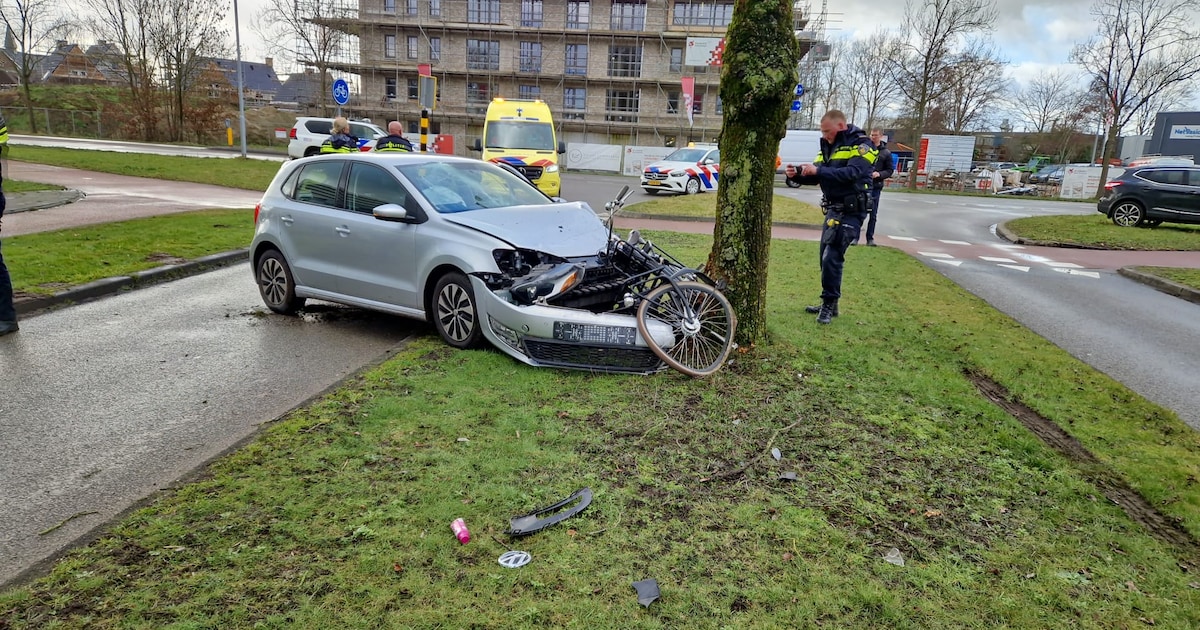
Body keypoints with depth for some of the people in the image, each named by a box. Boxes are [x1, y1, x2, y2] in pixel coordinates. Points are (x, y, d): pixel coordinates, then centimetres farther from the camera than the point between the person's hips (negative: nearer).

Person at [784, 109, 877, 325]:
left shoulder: (861, 145, -10)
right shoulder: (828, 146, 13)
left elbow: (852, 173, -26)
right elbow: (816, 176, 9)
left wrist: (818, 171, -31)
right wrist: (797, 175, -11)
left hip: (851, 211, -8)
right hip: (833, 209, 8)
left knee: (832, 257, -14)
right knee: (827, 258, 11)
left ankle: (829, 304, -4)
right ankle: (828, 304, 21)